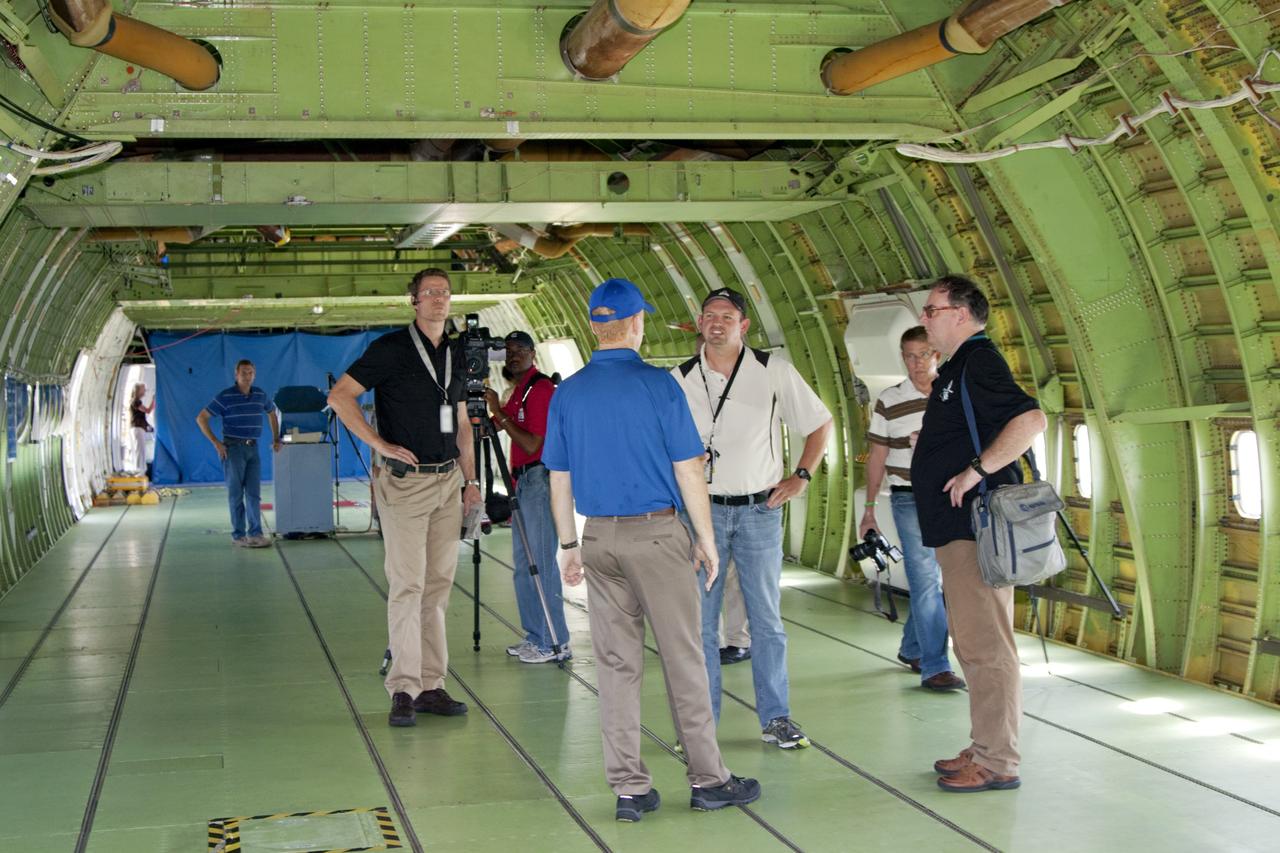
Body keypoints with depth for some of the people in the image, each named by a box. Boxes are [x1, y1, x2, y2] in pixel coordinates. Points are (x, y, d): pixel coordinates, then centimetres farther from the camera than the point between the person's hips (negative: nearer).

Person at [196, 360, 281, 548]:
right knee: (236, 494, 0)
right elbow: (201, 418, -4)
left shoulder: (260, 394, 7)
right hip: (233, 448, -4)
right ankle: (239, 535, 5)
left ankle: (255, 533, 9)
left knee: (254, 493, 3)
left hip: (253, 448, 4)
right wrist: (216, 442, -9)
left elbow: (272, 414, 26)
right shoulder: (225, 396, -6)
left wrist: (276, 438, 18)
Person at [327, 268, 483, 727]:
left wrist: (471, 479, 13)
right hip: (405, 482, -6)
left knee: (438, 587, 7)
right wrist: (380, 444, -14)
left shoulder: (455, 354, 15)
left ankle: (431, 685, 13)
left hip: (448, 481, 6)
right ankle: (403, 689, -3)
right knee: (407, 586, -7)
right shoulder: (391, 348, -5)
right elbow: (340, 395, -10)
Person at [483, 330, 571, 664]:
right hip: (523, 481, 10)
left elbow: (532, 444, -19)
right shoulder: (517, 390, 17)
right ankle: (535, 637, 19)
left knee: (540, 562, -9)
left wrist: (499, 412, -17)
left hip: (540, 479, -10)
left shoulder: (540, 388, -12)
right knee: (524, 564, 12)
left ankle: (555, 643, -5)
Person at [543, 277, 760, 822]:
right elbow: (688, 471, -7)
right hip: (657, 532, -4)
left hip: (600, 538, 4)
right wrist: (706, 537, 2)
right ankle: (707, 778, 12)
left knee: (617, 665, 7)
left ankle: (629, 788, 11)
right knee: (683, 659, 5)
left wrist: (569, 545, 16)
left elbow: (559, 481, 8)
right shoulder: (658, 385, -8)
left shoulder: (567, 394, 4)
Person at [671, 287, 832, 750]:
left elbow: (820, 423, 9)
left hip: (760, 509, 0)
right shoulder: (680, 379, 2)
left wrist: (800, 477, 2)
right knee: (699, 620, 4)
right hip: (702, 509, 1)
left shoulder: (773, 370, 0)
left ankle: (776, 718, 16)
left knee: (766, 619, 6)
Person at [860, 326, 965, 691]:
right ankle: (935, 667, -8)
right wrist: (869, 509, 3)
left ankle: (911, 649, 30)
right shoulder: (889, 402, -1)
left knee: (931, 579, 12)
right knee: (925, 580, -9)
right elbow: (877, 457, 3)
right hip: (909, 500, -3)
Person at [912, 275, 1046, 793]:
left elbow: (1030, 420, -26)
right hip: (958, 527, 11)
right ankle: (986, 749, 24)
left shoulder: (978, 361, -13)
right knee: (972, 644, 15)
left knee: (985, 645, -6)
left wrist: (977, 470, -24)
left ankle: (997, 763, 0)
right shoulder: (956, 367, 19)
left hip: (977, 527, -11)